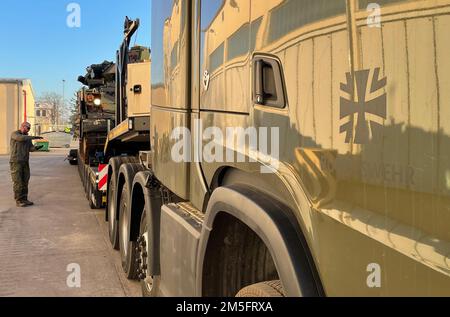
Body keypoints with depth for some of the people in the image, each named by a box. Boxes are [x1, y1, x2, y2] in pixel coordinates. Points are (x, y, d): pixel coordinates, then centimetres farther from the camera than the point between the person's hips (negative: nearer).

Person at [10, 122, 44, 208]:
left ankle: (24, 199, 11)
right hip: (16, 162, -7)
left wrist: (36, 148, -20)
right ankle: (18, 201, -2)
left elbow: (30, 148, 2)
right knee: (18, 182, -6)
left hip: (25, 162, 7)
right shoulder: (15, 134, -5)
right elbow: (21, 138, -29)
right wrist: (33, 137, -27)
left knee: (25, 181, 5)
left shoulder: (27, 137, 15)